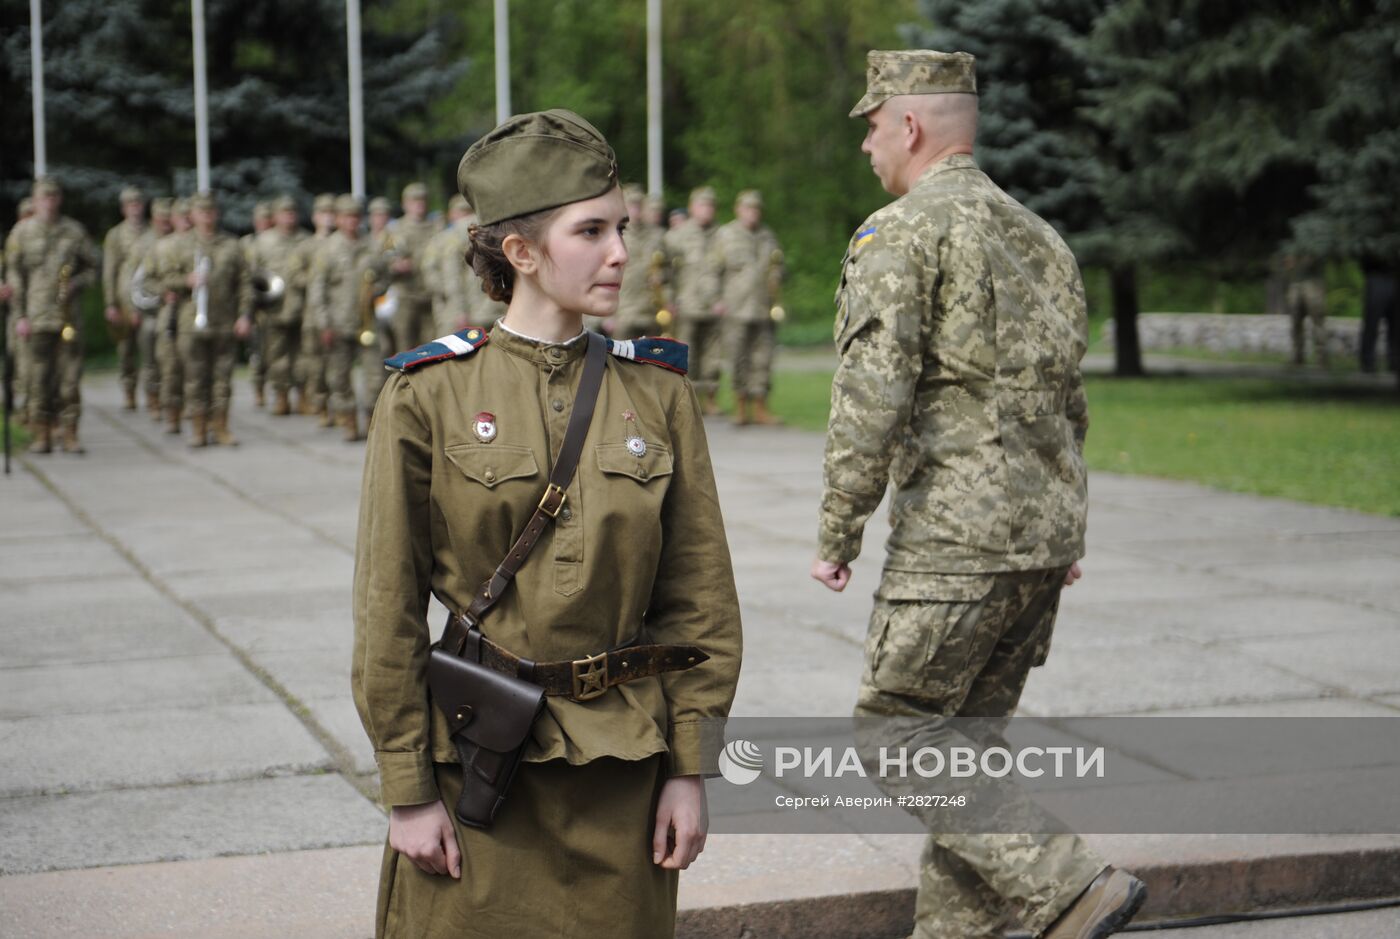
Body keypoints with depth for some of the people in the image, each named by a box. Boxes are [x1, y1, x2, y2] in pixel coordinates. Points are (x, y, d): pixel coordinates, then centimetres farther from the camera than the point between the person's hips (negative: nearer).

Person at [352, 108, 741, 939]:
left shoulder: (659, 393, 2)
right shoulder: (428, 396, -6)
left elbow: (700, 598, 4)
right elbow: (389, 606, -4)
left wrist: (690, 769, 1)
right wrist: (407, 788, -5)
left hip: (623, 767, 2)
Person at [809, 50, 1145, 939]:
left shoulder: (899, 234, -9)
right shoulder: (1040, 236, 16)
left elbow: (873, 395, -17)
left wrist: (837, 533, -9)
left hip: (956, 534, -8)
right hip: (1046, 532, 8)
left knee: (896, 736, 0)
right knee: (972, 740, 16)